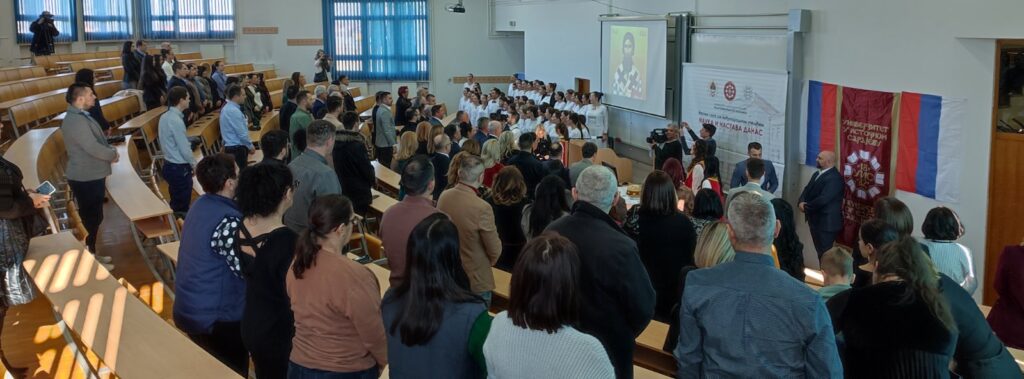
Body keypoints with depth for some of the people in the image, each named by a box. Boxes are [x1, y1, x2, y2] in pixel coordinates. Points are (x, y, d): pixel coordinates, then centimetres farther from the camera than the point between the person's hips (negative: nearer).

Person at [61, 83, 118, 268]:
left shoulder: (80, 116, 11)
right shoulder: (76, 120, -23)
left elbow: (97, 142, 17)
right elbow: (93, 148, -26)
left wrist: (110, 150, 0)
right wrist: (113, 154, -10)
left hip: (91, 176, 10)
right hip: (86, 179, -10)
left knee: (94, 218, 19)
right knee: (90, 219, 0)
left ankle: (91, 254, 30)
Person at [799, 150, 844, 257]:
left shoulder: (835, 178, -19)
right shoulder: (817, 174, 13)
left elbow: (823, 199, -25)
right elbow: (807, 190, 13)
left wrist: (806, 207, -13)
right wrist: (801, 202, -8)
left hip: (826, 222, -9)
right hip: (816, 220, 9)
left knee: (824, 253, -3)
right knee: (820, 251, 16)